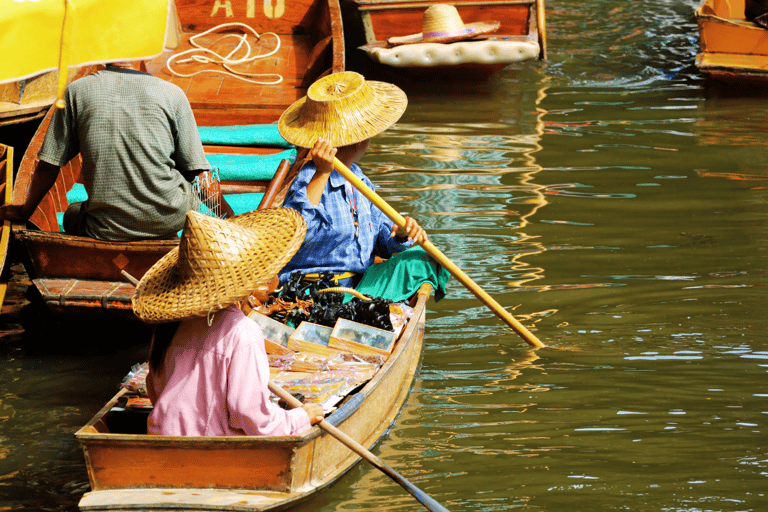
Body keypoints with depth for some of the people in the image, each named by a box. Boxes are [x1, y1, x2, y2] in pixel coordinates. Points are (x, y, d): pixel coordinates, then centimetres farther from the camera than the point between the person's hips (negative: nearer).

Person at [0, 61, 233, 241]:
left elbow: (48, 166, 6)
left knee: (72, 216, 32)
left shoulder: (77, 91, 0)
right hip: (169, 221, 0)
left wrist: (24, 211, 23)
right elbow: (200, 174, 2)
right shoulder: (172, 93, 0)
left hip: (107, 230, 1)